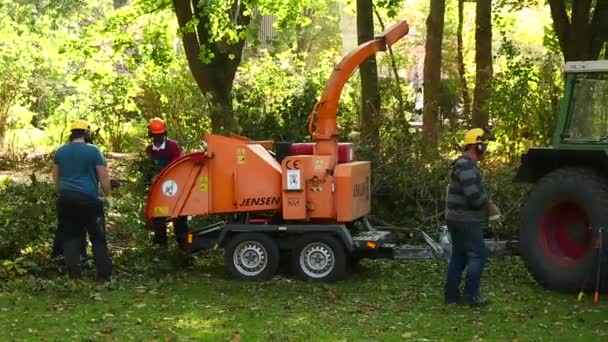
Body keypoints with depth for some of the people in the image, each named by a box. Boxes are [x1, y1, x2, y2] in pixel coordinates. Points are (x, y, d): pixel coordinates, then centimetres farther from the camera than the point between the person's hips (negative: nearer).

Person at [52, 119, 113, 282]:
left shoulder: (60, 151, 8)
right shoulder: (93, 150, -6)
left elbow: (56, 177, 17)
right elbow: (103, 177, -6)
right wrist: (107, 194, 7)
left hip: (66, 199, 4)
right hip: (88, 199, -4)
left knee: (70, 237, 9)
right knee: (98, 238, 4)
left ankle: (74, 275, 5)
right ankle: (104, 275, 3)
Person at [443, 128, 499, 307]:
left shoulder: (464, 164, 16)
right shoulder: (467, 167, -19)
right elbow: (474, 195, -26)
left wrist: (486, 204, 12)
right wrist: (489, 206, -10)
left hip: (458, 219, 11)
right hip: (466, 220, -11)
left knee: (459, 256, 13)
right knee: (478, 255, -6)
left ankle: (451, 294, 16)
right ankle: (471, 295, -5)